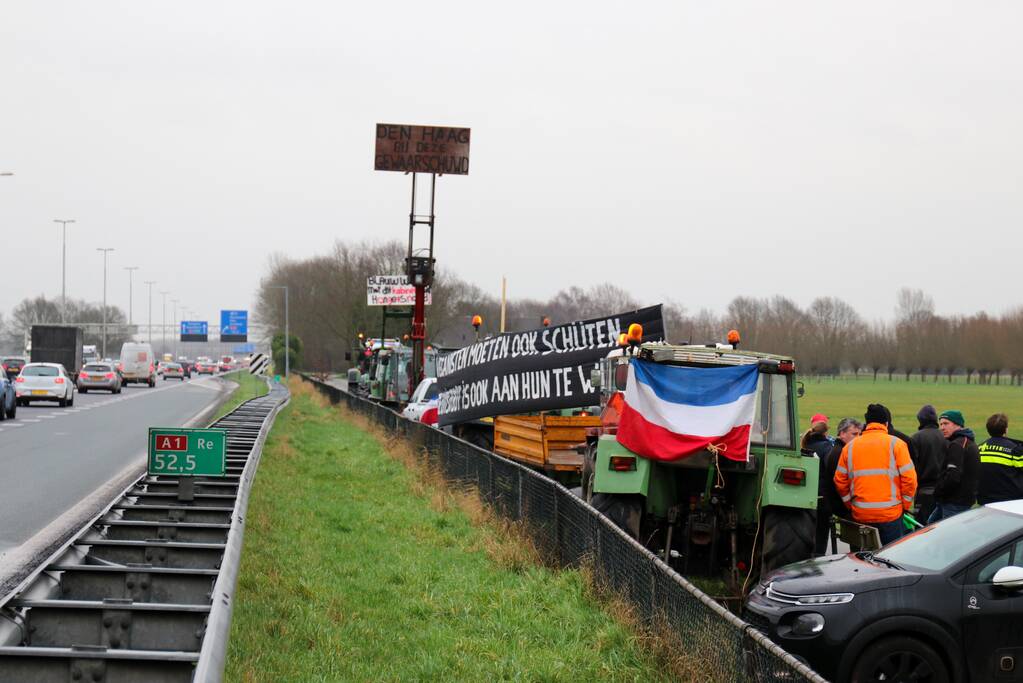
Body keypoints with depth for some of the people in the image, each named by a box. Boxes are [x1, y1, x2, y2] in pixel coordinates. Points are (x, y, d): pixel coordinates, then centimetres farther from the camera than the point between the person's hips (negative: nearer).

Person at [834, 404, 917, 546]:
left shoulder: (850, 446, 7)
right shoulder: (895, 444, -2)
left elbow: (840, 480, 7)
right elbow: (909, 478, -7)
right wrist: (906, 505, 5)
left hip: (860, 514, 3)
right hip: (890, 513, -3)